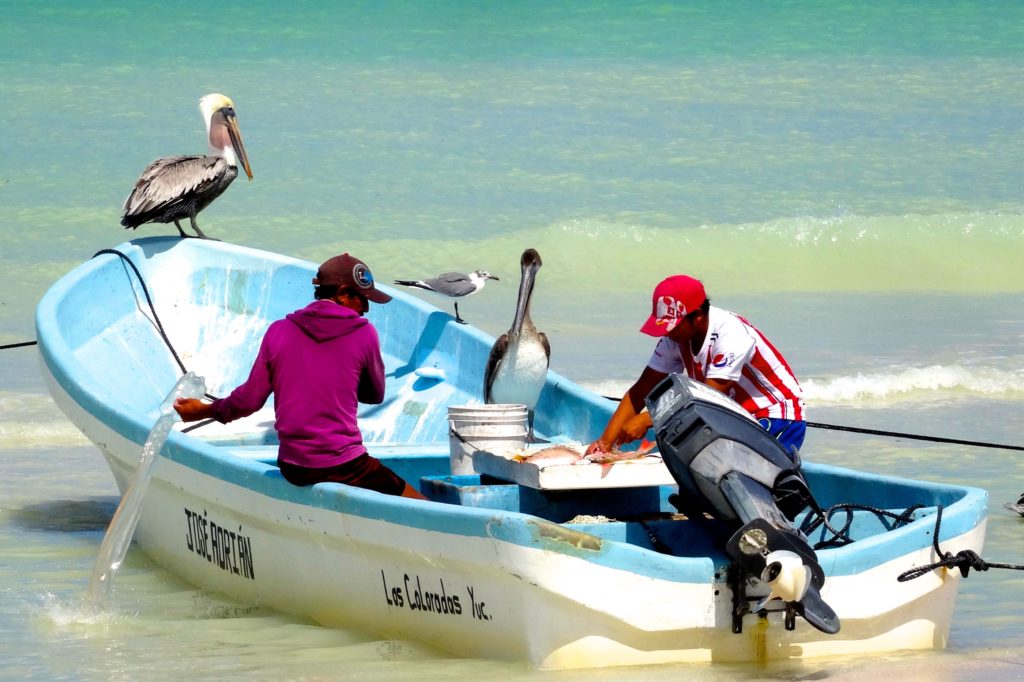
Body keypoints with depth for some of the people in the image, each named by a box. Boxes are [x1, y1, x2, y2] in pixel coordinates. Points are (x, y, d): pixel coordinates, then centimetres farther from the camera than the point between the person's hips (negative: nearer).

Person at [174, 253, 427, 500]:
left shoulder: (278, 331, 4)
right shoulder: (364, 334, -2)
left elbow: (249, 399, 8)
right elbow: (375, 395, 11)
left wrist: (206, 410, 24)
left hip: (292, 468, 5)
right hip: (343, 467, -5)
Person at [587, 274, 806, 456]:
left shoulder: (730, 335, -26)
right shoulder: (675, 338, -3)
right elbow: (640, 393, -1)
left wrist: (646, 420, -27)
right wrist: (606, 441, -11)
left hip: (779, 420, -7)